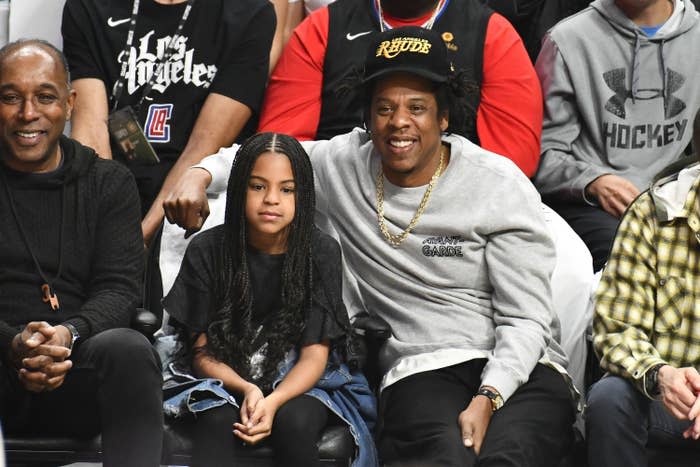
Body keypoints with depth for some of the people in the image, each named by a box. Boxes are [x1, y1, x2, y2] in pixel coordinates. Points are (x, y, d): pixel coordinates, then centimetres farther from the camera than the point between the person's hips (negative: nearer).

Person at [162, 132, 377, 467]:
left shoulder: (321, 253, -6)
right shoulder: (207, 251, -5)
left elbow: (315, 354, -9)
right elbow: (202, 351, -3)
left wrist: (272, 401, -28)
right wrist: (246, 390, -24)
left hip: (299, 381, 0)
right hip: (225, 380, 0)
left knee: (294, 422, -34)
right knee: (219, 420, -33)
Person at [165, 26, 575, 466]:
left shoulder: (501, 185, 1)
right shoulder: (344, 164, 10)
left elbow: (526, 319, -2)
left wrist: (488, 399, -18)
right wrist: (200, 175, 4)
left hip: (517, 369, -1)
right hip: (423, 371, 1)